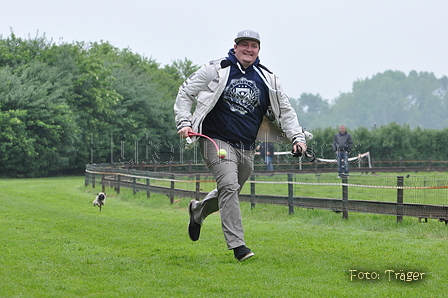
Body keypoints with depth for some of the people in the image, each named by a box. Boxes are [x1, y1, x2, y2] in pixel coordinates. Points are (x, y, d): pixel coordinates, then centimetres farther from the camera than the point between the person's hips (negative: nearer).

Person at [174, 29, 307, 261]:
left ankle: (198, 211, 45)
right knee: (228, 187, -21)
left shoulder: (267, 79, 9)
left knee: (230, 192, 14)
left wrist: (297, 137, 2)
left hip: (246, 148, 5)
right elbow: (186, 92, 4)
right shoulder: (216, 71, -2)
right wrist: (184, 122, -8)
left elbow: (285, 110, 15)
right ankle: (237, 245, -22)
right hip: (217, 140, -5)